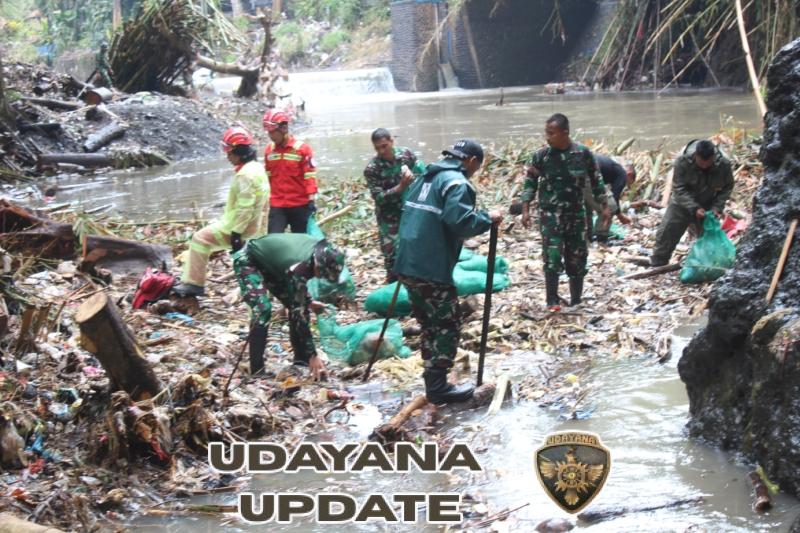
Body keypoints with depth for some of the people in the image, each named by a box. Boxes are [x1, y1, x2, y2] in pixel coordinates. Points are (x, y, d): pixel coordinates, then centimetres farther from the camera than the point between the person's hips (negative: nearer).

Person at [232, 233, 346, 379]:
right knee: (262, 308, -26)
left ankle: (301, 361, 8)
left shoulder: (321, 249, -18)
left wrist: (308, 302, 6)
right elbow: (299, 313, -34)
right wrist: (312, 355, -31)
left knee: (296, 305, -1)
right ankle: (256, 370, -22)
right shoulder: (298, 267, -39)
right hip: (247, 260, -8)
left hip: (270, 262, 8)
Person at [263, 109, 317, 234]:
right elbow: (266, 177, 14)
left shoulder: (302, 149, -9)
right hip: (276, 206, 3)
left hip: (300, 206, -3)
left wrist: (311, 202, -11)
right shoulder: (269, 150, 5)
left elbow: (310, 177, -9)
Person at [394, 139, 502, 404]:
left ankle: (433, 381, 23)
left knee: (430, 323, 18)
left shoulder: (426, 177, 20)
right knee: (447, 326, 0)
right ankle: (438, 387, -1)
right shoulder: (457, 182, -10)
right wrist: (487, 218, -9)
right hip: (431, 269, -9)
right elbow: (459, 220, -23)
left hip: (408, 264, 9)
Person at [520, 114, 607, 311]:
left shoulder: (583, 153, -5)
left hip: (576, 214, 2)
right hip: (550, 215, -1)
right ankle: (552, 302, -5)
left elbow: (596, 182, 5)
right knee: (552, 258, -12)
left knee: (577, 259, 7)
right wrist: (525, 210, -5)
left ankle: (576, 302, 19)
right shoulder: (541, 155, -6)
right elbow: (530, 183, 1)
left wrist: (604, 207, 5)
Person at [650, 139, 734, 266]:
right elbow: (679, 188, -25)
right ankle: (657, 265, 7)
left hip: (707, 206, 2)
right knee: (667, 232, -6)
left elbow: (727, 188, -7)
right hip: (682, 203, -1)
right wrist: (694, 208, -34)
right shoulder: (682, 161, -31)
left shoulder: (724, 164, -24)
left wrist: (717, 207, -19)